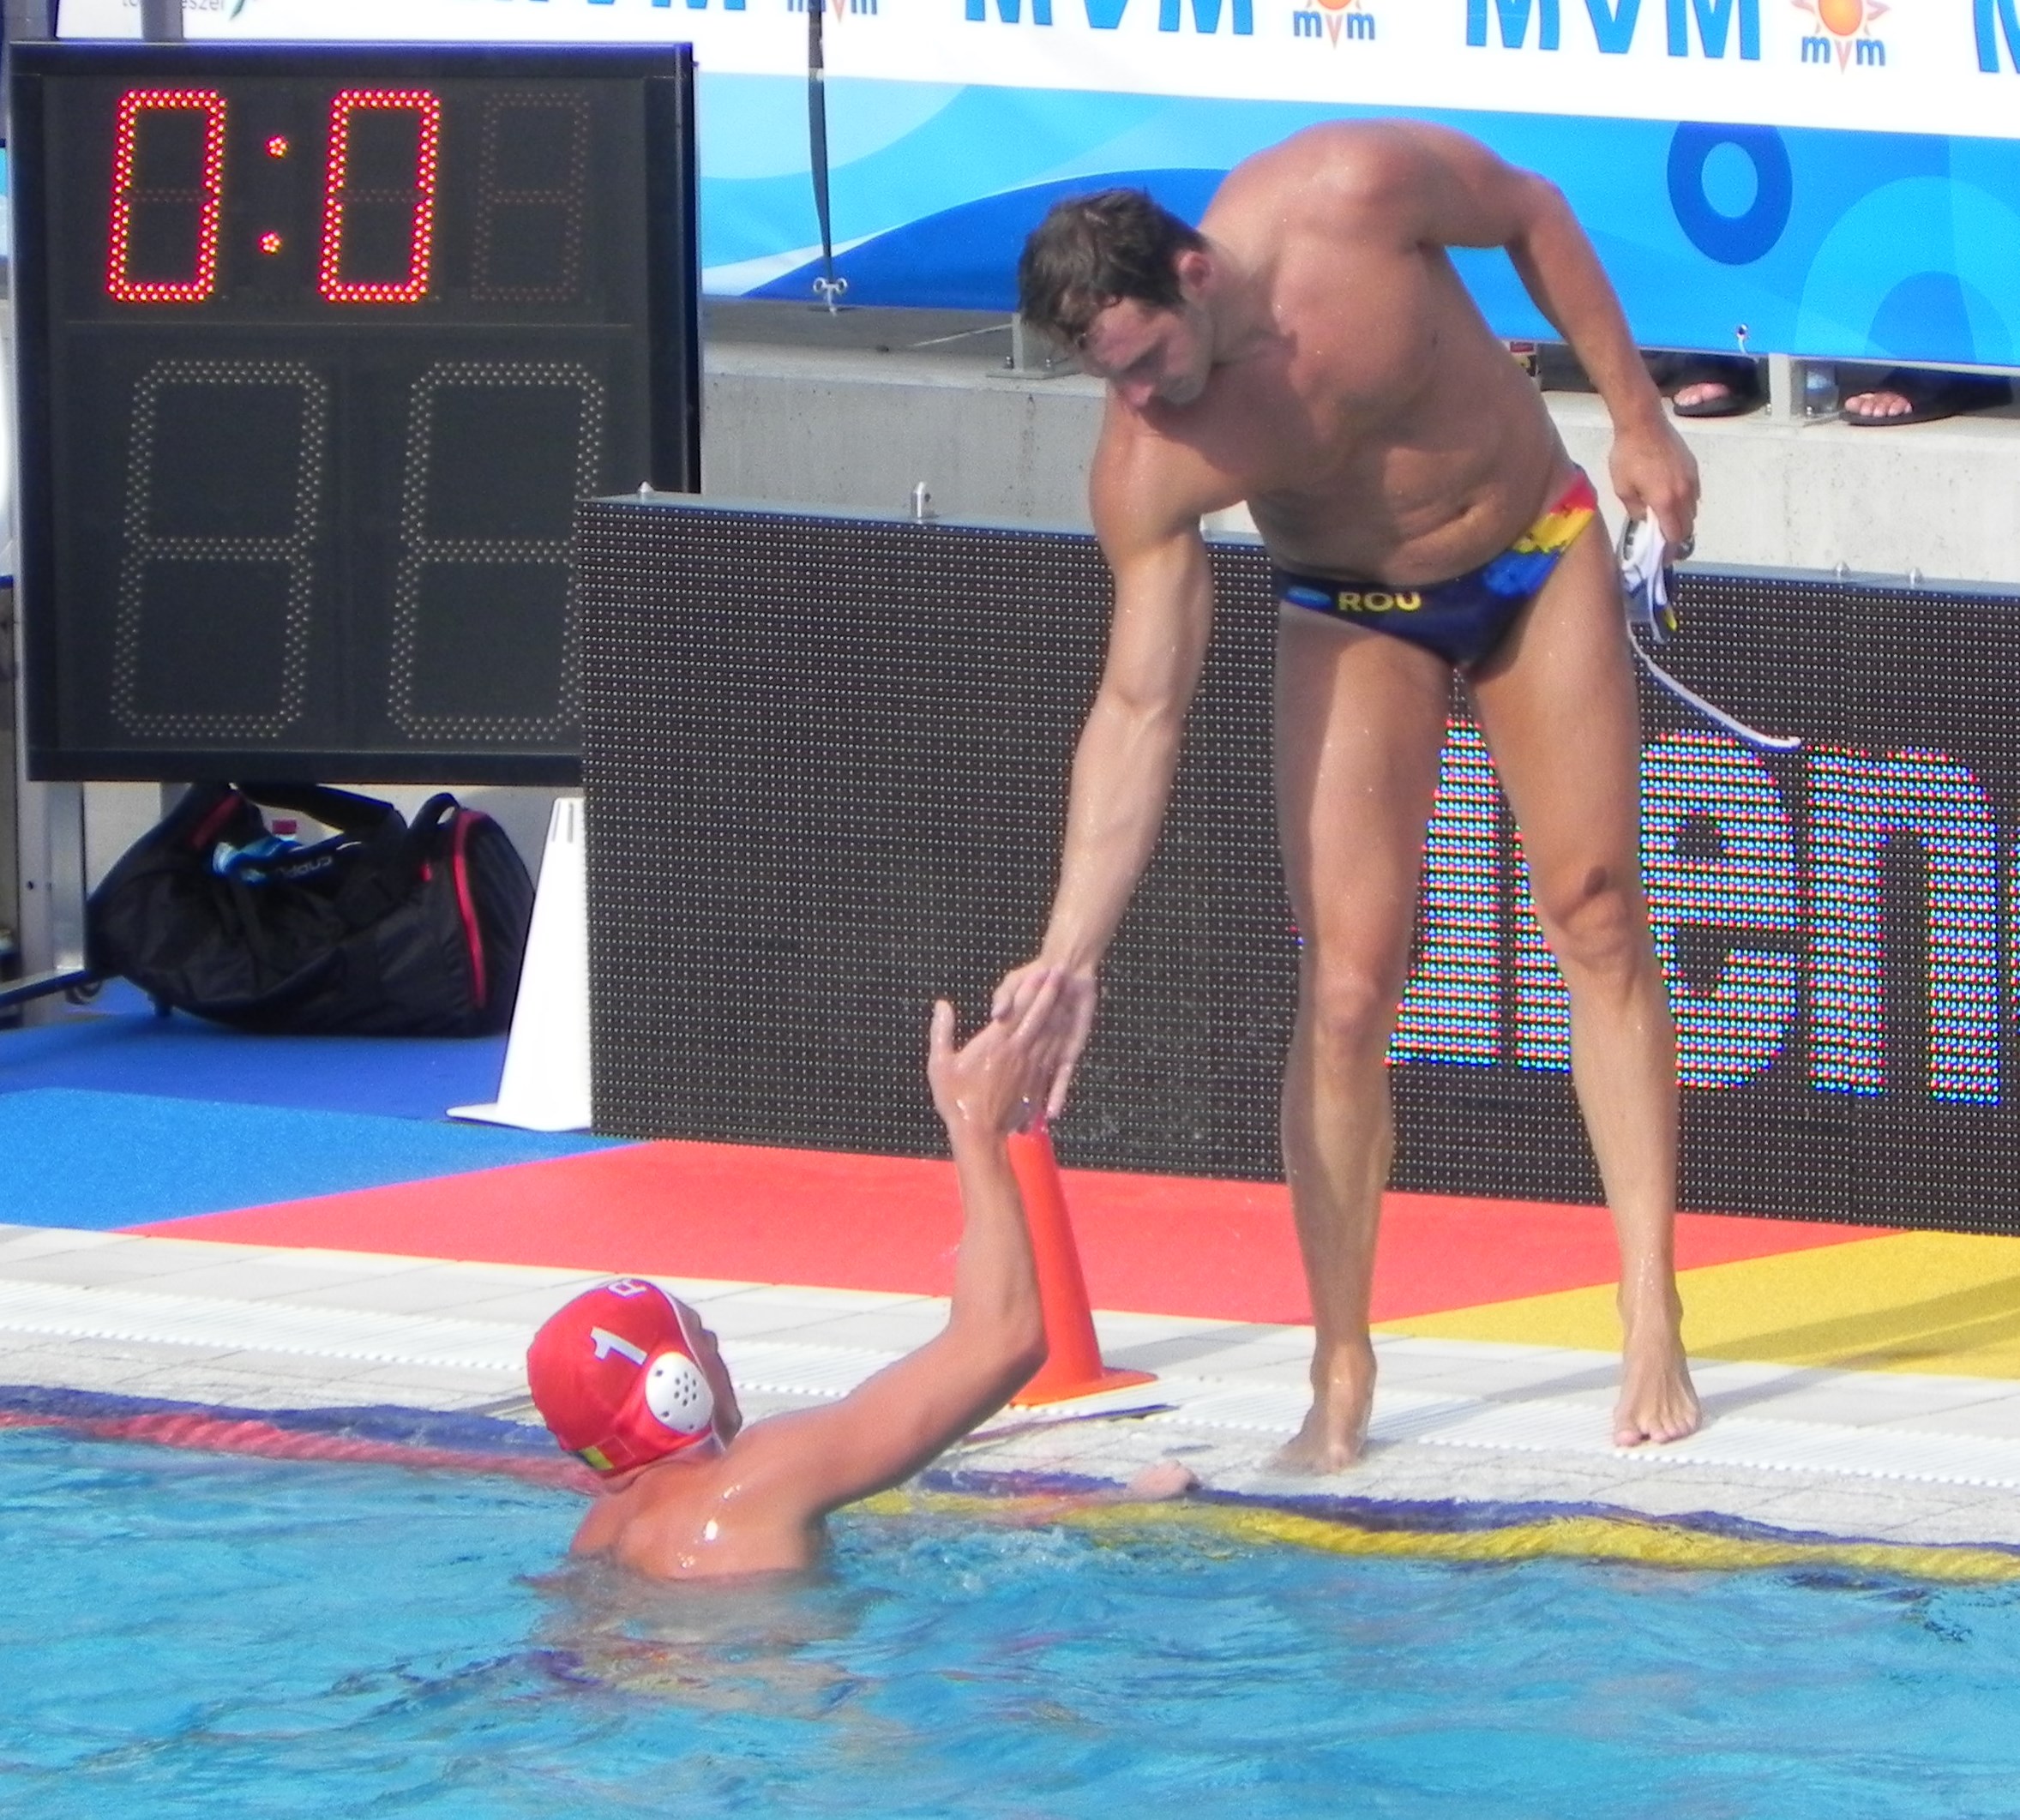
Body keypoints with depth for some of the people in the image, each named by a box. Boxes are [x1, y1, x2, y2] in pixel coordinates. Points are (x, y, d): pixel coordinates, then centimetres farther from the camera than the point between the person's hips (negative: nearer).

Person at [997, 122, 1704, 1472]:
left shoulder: (1353, 194, -32)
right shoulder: (1149, 465, -29)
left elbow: (1532, 213, -11)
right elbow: (1139, 709, -25)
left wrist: (1638, 416, -7)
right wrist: (1072, 944, -32)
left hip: (1539, 555, 1)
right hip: (1356, 620, -1)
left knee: (1598, 913, -3)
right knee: (1347, 986, -11)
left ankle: (1654, 1323, 2)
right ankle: (1342, 1376, -4)